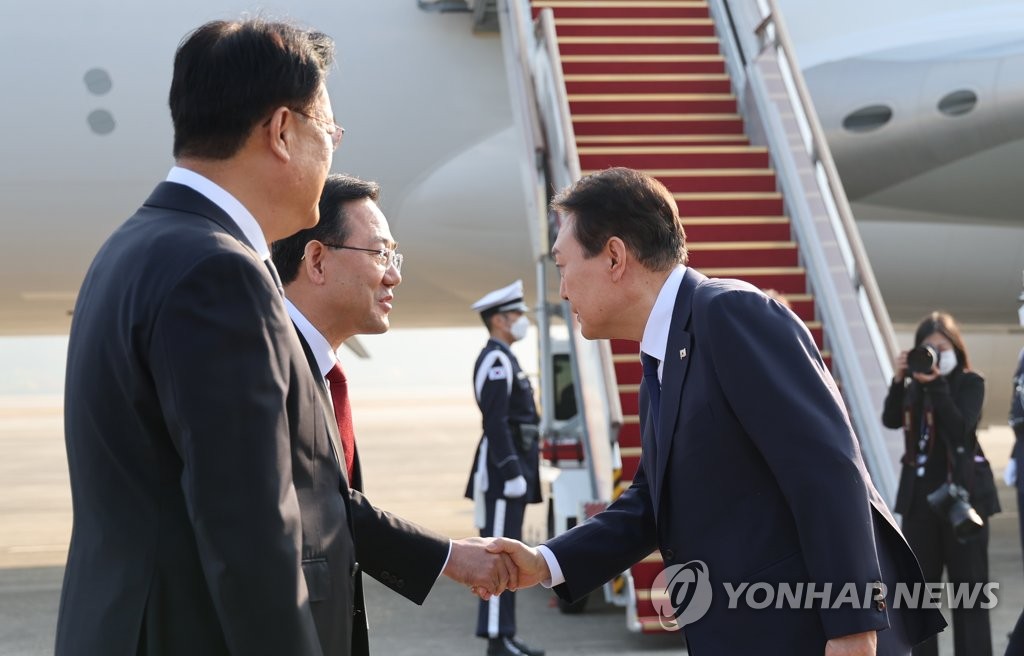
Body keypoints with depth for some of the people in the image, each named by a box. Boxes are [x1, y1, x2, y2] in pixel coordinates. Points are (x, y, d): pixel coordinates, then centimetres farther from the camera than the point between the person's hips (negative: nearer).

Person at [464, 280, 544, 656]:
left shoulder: (503, 361, 20)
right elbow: (495, 423, -21)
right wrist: (513, 473, -23)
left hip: (512, 467, 11)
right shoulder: (496, 360, -13)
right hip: (504, 468, -11)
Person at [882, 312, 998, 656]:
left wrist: (936, 385, -26)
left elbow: (960, 429, -19)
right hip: (919, 495, 4)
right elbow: (891, 420, -7)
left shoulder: (970, 383, -4)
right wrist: (899, 380, -17)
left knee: (968, 584, 1)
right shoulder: (914, 385, 8)